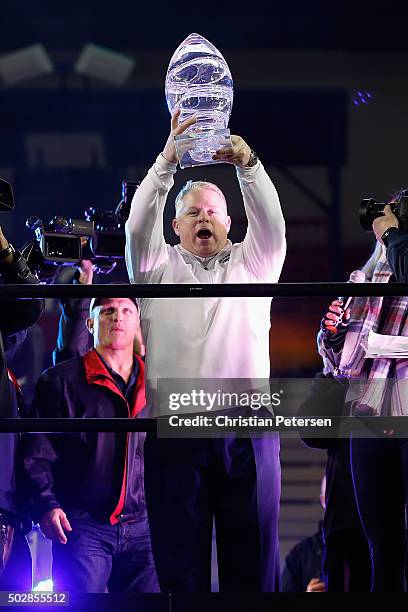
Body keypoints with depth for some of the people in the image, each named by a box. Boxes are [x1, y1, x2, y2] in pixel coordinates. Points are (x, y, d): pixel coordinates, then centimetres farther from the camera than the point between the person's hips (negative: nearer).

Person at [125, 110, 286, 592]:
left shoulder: (251, 264, 17)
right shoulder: (159, 267, 16)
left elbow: (270, 222, 1)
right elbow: (139, 226, -1)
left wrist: (248, 164, -16)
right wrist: (167, 161, -13)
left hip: (248, 431, 1)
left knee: (252, 560, 0)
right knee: (179, 559, -2)